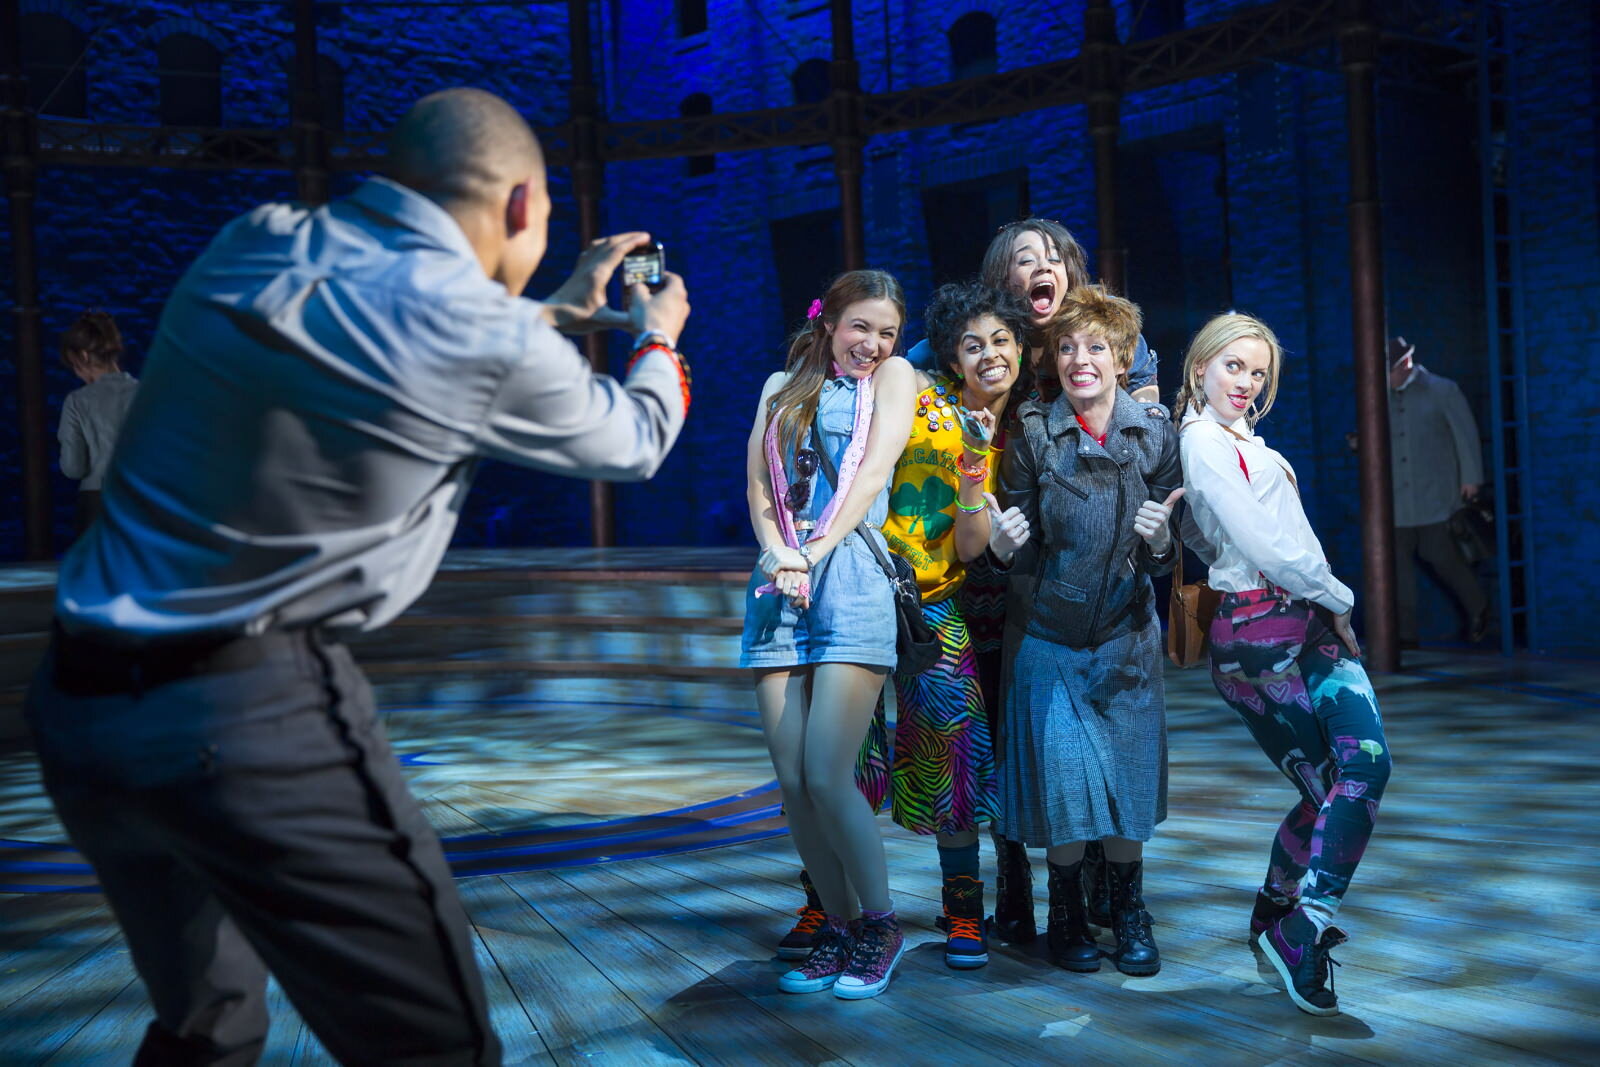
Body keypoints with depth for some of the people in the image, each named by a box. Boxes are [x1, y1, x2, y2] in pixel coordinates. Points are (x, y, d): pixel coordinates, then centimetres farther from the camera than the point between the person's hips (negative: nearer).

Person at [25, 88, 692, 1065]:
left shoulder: (253, 244, 6)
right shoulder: (485, 337, -11)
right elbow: (632, 442, 9)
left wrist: (564, 313, 36)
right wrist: (658, 338, 30)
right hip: (252, 712, -8)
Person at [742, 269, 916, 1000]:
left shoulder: (893, 375, 13)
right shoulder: (783, 387, 22)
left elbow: (873, 473, 0)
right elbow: (758, 483, 11)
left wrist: (815, 551, -9)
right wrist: (775, 553, -7)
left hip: (850, 576, -4)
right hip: (779, 581, 4)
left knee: (827, 777, -11)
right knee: (791, 781, 1)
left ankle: (879, 927, 7)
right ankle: (838, 928, 15)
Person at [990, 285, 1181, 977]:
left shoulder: (1155, 435, -3)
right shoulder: (1033, 435, -8)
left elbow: (1166, 562, 0)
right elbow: (1018, 555, -6)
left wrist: (1158, 538, -21)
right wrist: (1002, 541, -27)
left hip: (1127, 634, 1)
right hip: (1049, 633, -1)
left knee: (1127, 773, 5)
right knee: (1061, 773, -1)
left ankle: (1129, 913, 26)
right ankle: (1067, 913, 21)